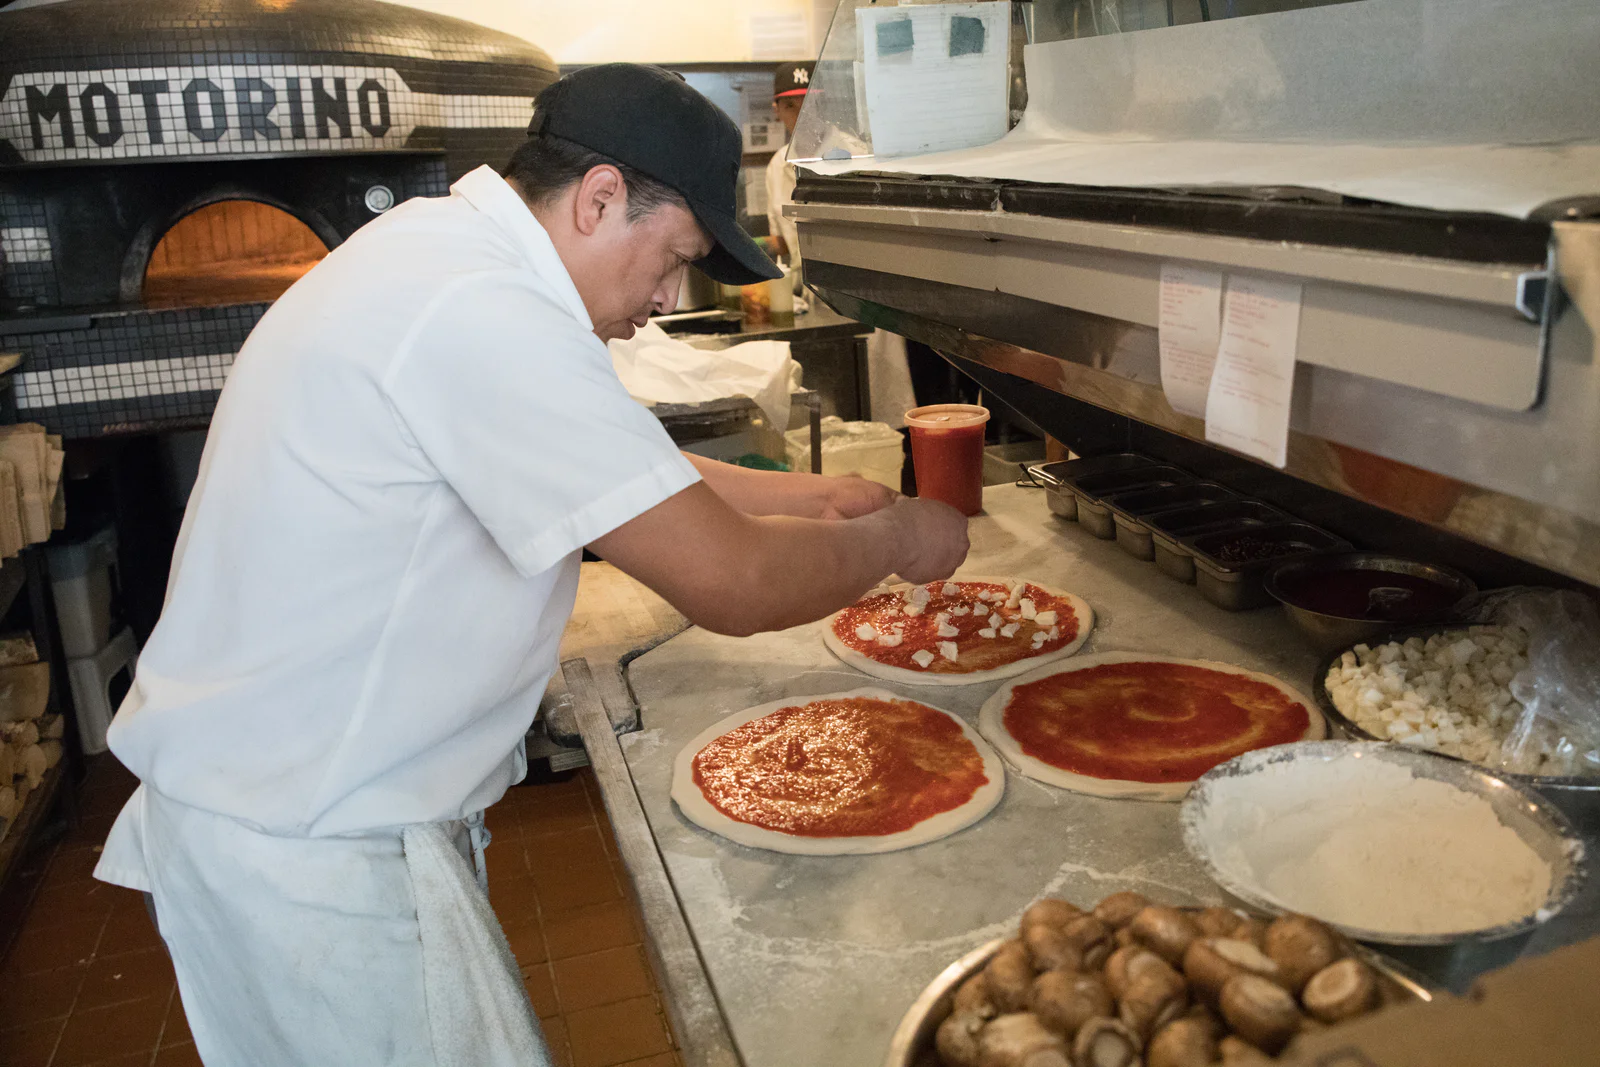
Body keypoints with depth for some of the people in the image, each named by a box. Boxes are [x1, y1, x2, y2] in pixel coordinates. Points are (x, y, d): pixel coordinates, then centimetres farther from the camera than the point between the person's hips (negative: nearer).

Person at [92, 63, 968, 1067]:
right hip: (306, 857, -10)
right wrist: (900, 540, -8)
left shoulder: (438, 255, 7)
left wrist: (808, 495, 13)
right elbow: (734, 586, -26)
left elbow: (619, 472, 16)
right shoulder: (479, 314, -27)